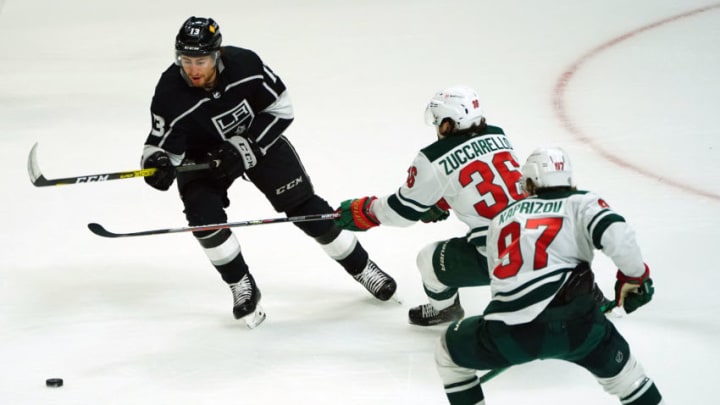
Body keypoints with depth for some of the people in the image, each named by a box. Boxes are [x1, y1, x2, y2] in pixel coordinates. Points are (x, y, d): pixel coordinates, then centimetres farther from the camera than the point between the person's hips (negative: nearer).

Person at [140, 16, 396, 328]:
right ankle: (243, 288, -3)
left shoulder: (244, 64, -29)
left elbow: (281, 108, -17)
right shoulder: (171, 95, -31)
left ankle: (361, 267, 17)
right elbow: (163, 143, -22)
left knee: (304, 207, -1)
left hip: (259, 140, 0)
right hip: (202, 156, 0)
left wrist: (244, 148, -26)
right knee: (204, 215, -23)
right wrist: (157, 162, -47)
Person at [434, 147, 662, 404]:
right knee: (615, 363, 28)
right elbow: (614, 232, -5)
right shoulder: (581, 203, 15)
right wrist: (634, 276, 9)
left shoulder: (501, 219, 28)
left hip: (508, 333, 1)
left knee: (450, 352, 29)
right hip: (574, 324, -1)